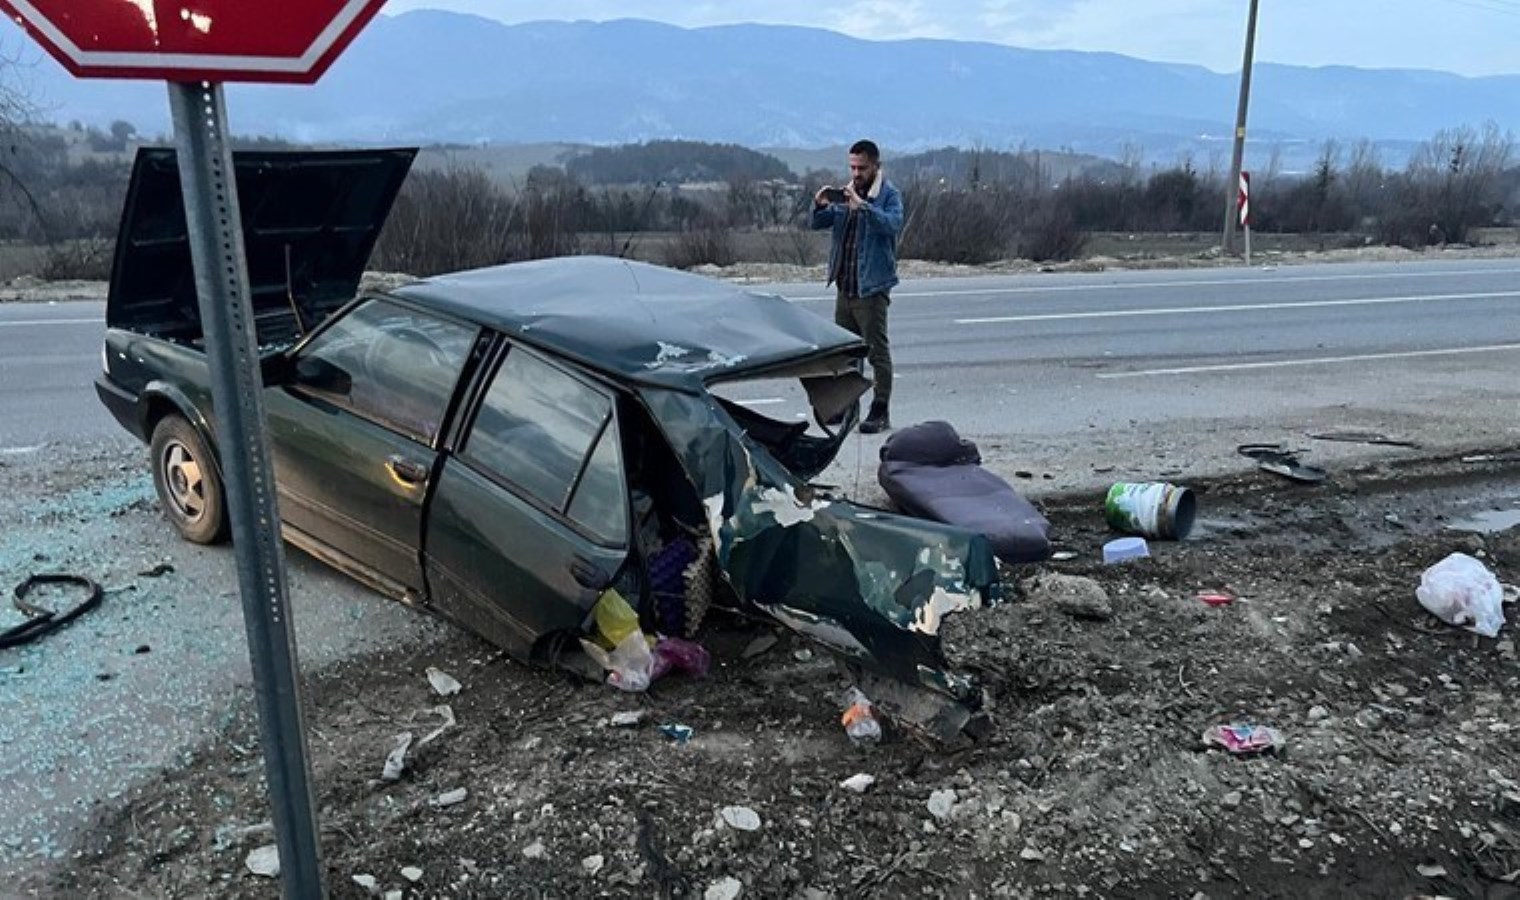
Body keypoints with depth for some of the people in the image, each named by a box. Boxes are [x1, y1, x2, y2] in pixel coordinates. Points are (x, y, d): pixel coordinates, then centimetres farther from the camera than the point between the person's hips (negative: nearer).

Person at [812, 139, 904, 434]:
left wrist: (862, 206, -35)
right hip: (845, 286, 7)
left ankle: (881, 412, 0)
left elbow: (893, 223, -25)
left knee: (877, 351, -4)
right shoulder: (845, 193, 13)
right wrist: (821, 206, -12)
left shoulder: (889, 195, -6)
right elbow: (818, 224, 9)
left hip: (872, 287, -7)